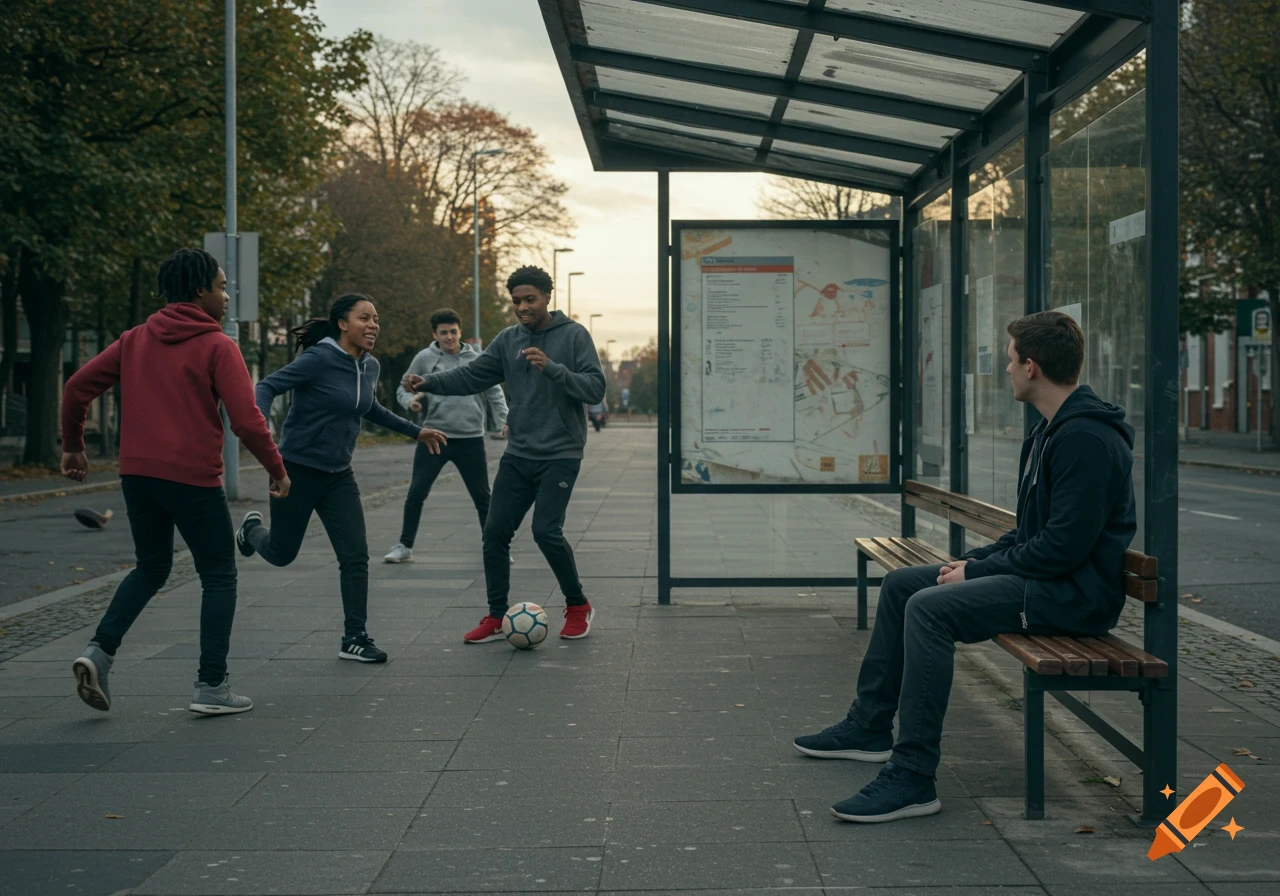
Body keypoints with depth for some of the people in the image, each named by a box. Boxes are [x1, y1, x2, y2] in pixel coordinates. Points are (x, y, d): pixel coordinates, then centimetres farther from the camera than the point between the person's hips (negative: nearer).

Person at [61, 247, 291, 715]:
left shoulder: (135, 340, 11)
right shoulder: (217, 347, -7)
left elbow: (78, 386, 9)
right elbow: (247, 421, -13)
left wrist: (73, 446, 21)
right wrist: (277, 470, 0)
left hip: (137, 474, 6)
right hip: (193, 478, -6)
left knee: (151, 568, 23)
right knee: (219, 577, 8)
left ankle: (100, 650, 3)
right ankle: (212, 686, 6)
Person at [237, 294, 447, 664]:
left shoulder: (370, 367, 3)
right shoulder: (319, 359, -19)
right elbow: (268, 385, -20)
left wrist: (415, 431, 25)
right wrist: (260, 423, -40)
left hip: (338, 476, 6)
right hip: (298, 470, -6)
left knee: (356, 556, -4)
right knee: (282, 553, 10)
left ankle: (354, 639, 5)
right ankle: (251, 529, 45)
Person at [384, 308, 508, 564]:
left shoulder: (476, 359, 4)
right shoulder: (424, 358, 1)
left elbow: (494, 393, 7)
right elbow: (403, 388, 6)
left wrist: (503, 421, -6)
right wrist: (410, 401, -17)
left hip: (471, 439, 1)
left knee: (483, 498, 6)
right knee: (416, 494, 0)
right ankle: (405, 547, 13)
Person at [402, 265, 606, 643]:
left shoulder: (573, 335, -5)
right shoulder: (509, 340, 9)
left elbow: (596, 388, -13)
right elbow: (471, 376, 6)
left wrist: (552, 368, -25)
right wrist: (428, 382, -9)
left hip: (560, 455, -5)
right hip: (518, 455, 5)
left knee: (546, 530, -15)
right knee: (496, 531, 0)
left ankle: (578, 607, 7)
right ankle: (497, 617, 12)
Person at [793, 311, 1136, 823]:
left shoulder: (1086, 438, -20)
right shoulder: (1051, 430, 15)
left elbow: (1064, 545, -25)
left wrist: (980, 571, -16)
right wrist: (979, 559, 7)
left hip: (1074, 594, -11)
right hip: (1044, 575, 11)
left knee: (930, 607, -28)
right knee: (900, 584, 13)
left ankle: (912, 777, -25)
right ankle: (870, 727, 24)